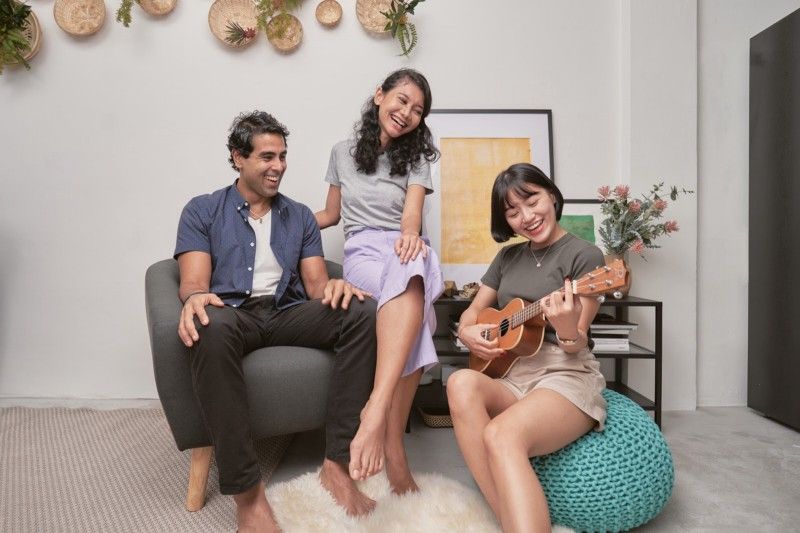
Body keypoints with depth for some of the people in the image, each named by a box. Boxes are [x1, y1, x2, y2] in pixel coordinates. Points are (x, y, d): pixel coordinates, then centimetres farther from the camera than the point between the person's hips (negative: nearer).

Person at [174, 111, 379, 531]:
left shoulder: (300, 216, 20)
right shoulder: (202, 211, 12)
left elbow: (315, 284, 10)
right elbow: (194, 281, -1)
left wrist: (333, 286, -16)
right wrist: (195, 299, -28)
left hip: (288, 314, 3)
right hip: (232, 313, -2)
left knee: (363, 312, -26)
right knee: (210, 327, -40)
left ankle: (337, 463, -25)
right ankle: (246, 490, -32)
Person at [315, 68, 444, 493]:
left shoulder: (416, 158, 15)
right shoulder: (343, 153, 18)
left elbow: (412, 214, -3)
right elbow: (331, 214, 27)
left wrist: (410, 234, -28)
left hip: (405, 249, 1)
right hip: (362, 253, 0)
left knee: (412, 262, -42)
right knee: (414, 305, -39)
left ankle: (376, 416, -54)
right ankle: (393, 448, -43)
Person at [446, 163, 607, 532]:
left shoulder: (584, 255, -2)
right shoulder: (508, 256, 16)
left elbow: (576, 346, -8)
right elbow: (472, 311, 22)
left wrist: (567, 330, -32)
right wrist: (467, 333, -2)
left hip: (564, 375, -5)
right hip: (509, 375, 6)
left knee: (501, 435, -37)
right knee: (461, 383, -32)